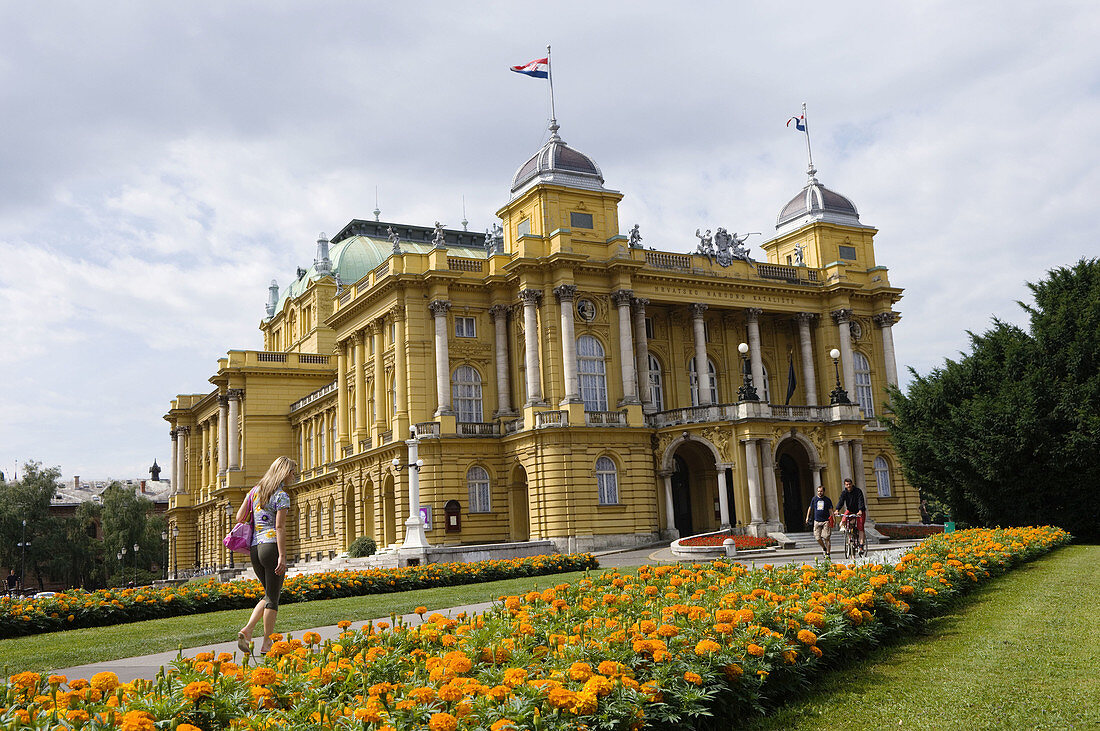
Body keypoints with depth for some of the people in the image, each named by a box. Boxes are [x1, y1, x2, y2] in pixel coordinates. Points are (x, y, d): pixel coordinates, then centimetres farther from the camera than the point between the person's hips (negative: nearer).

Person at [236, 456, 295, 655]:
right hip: (272, 546, -7)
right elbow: (280, 527, -15)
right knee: (273, 597, 2)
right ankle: (267, 644, 5)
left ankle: (247, 630, 0)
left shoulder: (256, 490, 12)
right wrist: (282, 556, -17)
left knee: (269, 595, 18)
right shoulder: (282, 495, -9)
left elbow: (240, 517, 12)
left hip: (255, 549, 7)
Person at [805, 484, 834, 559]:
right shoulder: (814, 499, 10)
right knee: (818, 538, -3)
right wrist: (807, 517, 16)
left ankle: (828, 554, -4)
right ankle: (824, 548, 25)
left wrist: (832, 518, -10)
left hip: (826, 521, -2)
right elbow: (810, 509, 20)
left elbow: (830, 510, 2)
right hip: (817, 521, 2)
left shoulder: (827, 500, 4)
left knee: (826, 538, -9)